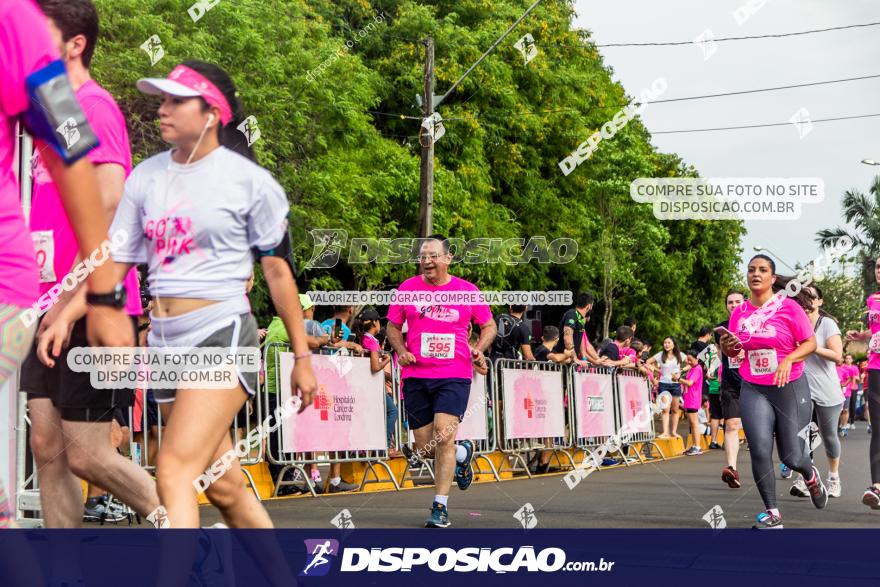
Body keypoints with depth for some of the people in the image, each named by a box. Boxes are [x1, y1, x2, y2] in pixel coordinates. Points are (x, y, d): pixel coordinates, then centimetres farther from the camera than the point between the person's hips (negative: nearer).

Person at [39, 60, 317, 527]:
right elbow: (114, 260, 10)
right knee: (224, 487, 10)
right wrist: (66, 316, -5)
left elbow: (277, 269, 0)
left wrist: (301, 356, 2)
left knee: (174, 473, -20)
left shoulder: (249, 180, -4)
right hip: (165, 344, 6)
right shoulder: (146, 177, 9)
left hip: (223, 336, -6)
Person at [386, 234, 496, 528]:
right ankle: (463, 453, 38)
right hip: (415, 375, 3)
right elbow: (392, 326, 14)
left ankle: (440, 506, -7)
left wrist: (478, 349, -4)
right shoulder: (408, 288, 5)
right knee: (425, 448, 5)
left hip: (455, 374, -2)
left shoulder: (467, 290, 3)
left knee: (443, 436, -18)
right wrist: (402, 350, -4)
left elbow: (489, 326, 14)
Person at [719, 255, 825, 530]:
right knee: (760, 451, -12)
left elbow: (811, 342, -6)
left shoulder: (789, 306, -7)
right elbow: (732, 352, 15)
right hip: (753, 391, 2)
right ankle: (771, 513, 0)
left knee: (790, 456, 3)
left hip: (790, 388, -2)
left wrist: (789, 359, -22)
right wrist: (727, 345, -8)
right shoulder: (739, 313, 4)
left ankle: (811, 476, 40)